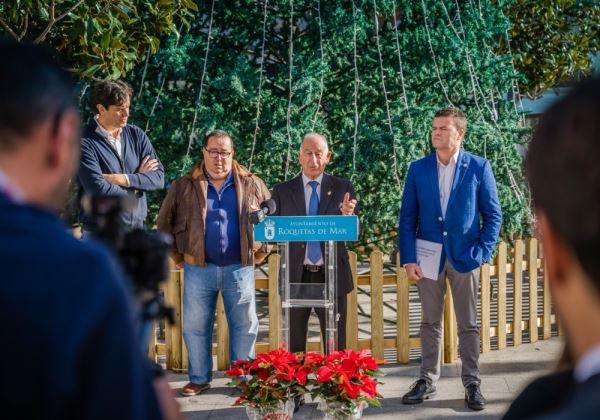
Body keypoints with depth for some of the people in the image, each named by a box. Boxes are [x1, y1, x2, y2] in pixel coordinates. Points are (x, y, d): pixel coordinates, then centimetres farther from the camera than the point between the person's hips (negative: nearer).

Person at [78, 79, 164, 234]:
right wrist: (139, 179, -5)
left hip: (136, 228, 5)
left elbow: (159, 177, 0)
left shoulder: (136, 135, 6)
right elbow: (100, 190, -20)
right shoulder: (85, 143, -11)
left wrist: (122, 179, -14)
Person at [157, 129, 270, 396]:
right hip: (198, 268, 0)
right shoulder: (184, 187, 3)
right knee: (195, 325, 5)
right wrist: (177, 255, 7)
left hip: (239, 268, 0)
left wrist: (260, 249, 5)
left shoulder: (251, 185, 4)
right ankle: (199, 379, 17)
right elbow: (164, 223, 10)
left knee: (244, 325, 5)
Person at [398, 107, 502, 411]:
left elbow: (493, 215, 0)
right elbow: (407, 217, 2)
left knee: (468, 324, 6)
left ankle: (472, 383, 14)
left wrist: (482, 253, -8)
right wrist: (408, 258, -5)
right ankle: (427, 380, 19)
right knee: (430, 322, 10)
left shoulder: (479, 167, -2)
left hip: (464, 257, -2)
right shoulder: (418, 169, 3)